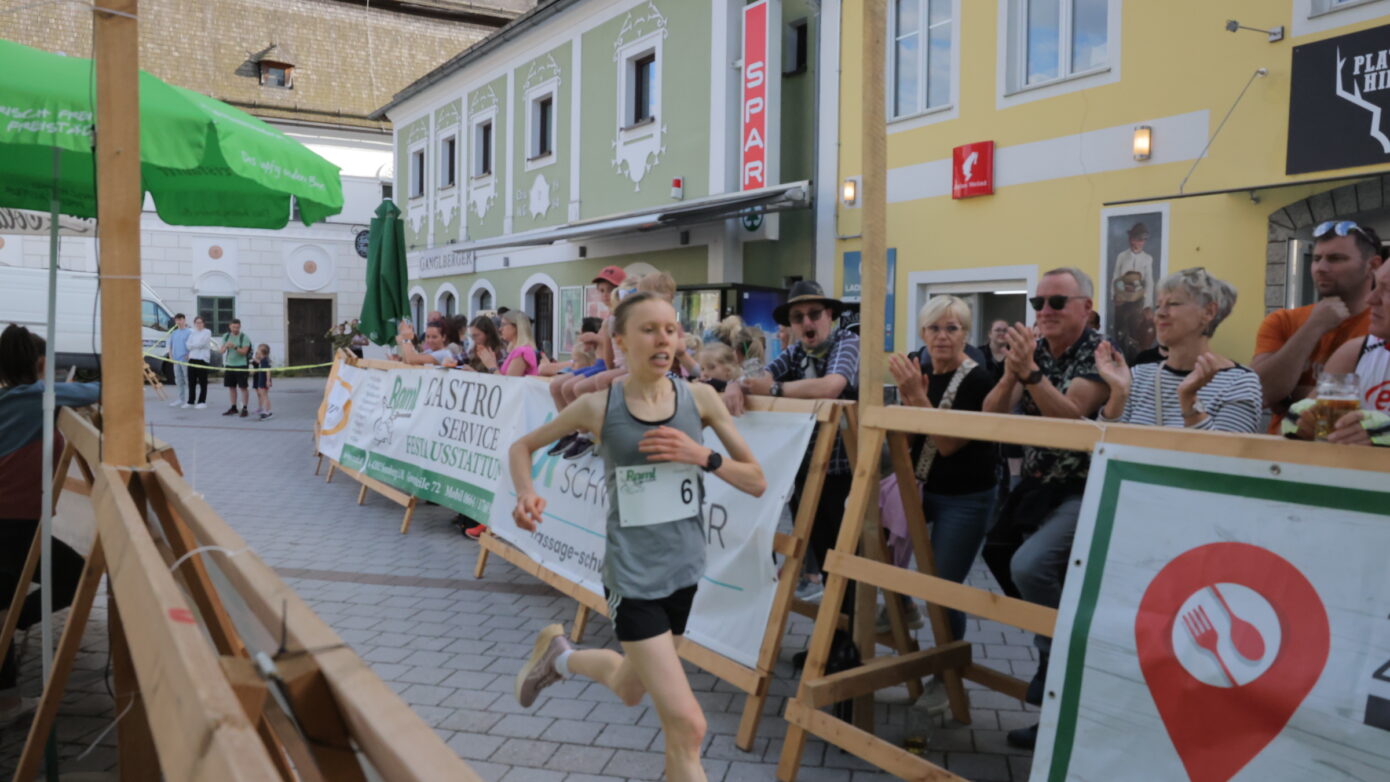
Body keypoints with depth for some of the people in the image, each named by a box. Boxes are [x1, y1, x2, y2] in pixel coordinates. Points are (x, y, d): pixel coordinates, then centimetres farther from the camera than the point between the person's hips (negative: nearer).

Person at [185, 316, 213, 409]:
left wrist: (192, 345, 3)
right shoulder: (192, 332, 16)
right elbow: (189, 345, 6)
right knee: (191, 381, 6)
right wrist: (196, 346, -8)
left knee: (202, 382, -2)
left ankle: (202, 401, 2)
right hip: (192, 358, 5)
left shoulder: (207, 332, -1)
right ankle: (191, 401, 14)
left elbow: (201, 344, -10)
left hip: (203, 359, -5)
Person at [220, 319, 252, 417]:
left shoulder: (244, 337, -5)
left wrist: (235, 347, -29)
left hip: (241, 366, -5)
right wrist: (226, 346, -17)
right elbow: (222, 351, 5)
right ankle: (233, 407, 21)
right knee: (231, 387, 10)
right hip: (229, 365, 5)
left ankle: (244, 409, -1)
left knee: (243, 387, -4)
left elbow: (244, 351, -14)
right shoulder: (226, 336, 9)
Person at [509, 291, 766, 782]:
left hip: (684, 569, 4)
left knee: (631, 691, 25)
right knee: (686, 725, -9)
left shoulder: (699, 399, -6)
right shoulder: (598, 407, -11)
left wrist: (702, 456, -18)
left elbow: (757, 482, -2)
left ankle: (561, 654, 52)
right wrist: (526, 494, -14)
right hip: (632, 577, -4)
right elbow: (522, 447, 5)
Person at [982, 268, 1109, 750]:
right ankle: (1055, 653, 29)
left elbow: (1070, 418, -26)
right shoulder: (1032, 348, 4)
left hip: (1084, 490, -8)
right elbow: (990, 415, -3)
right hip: (1036, 485, 8)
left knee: (1029, 565, -25)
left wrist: (1031, 371, -36)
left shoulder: (1099, 353, -14)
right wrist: (1011, 372, -21)